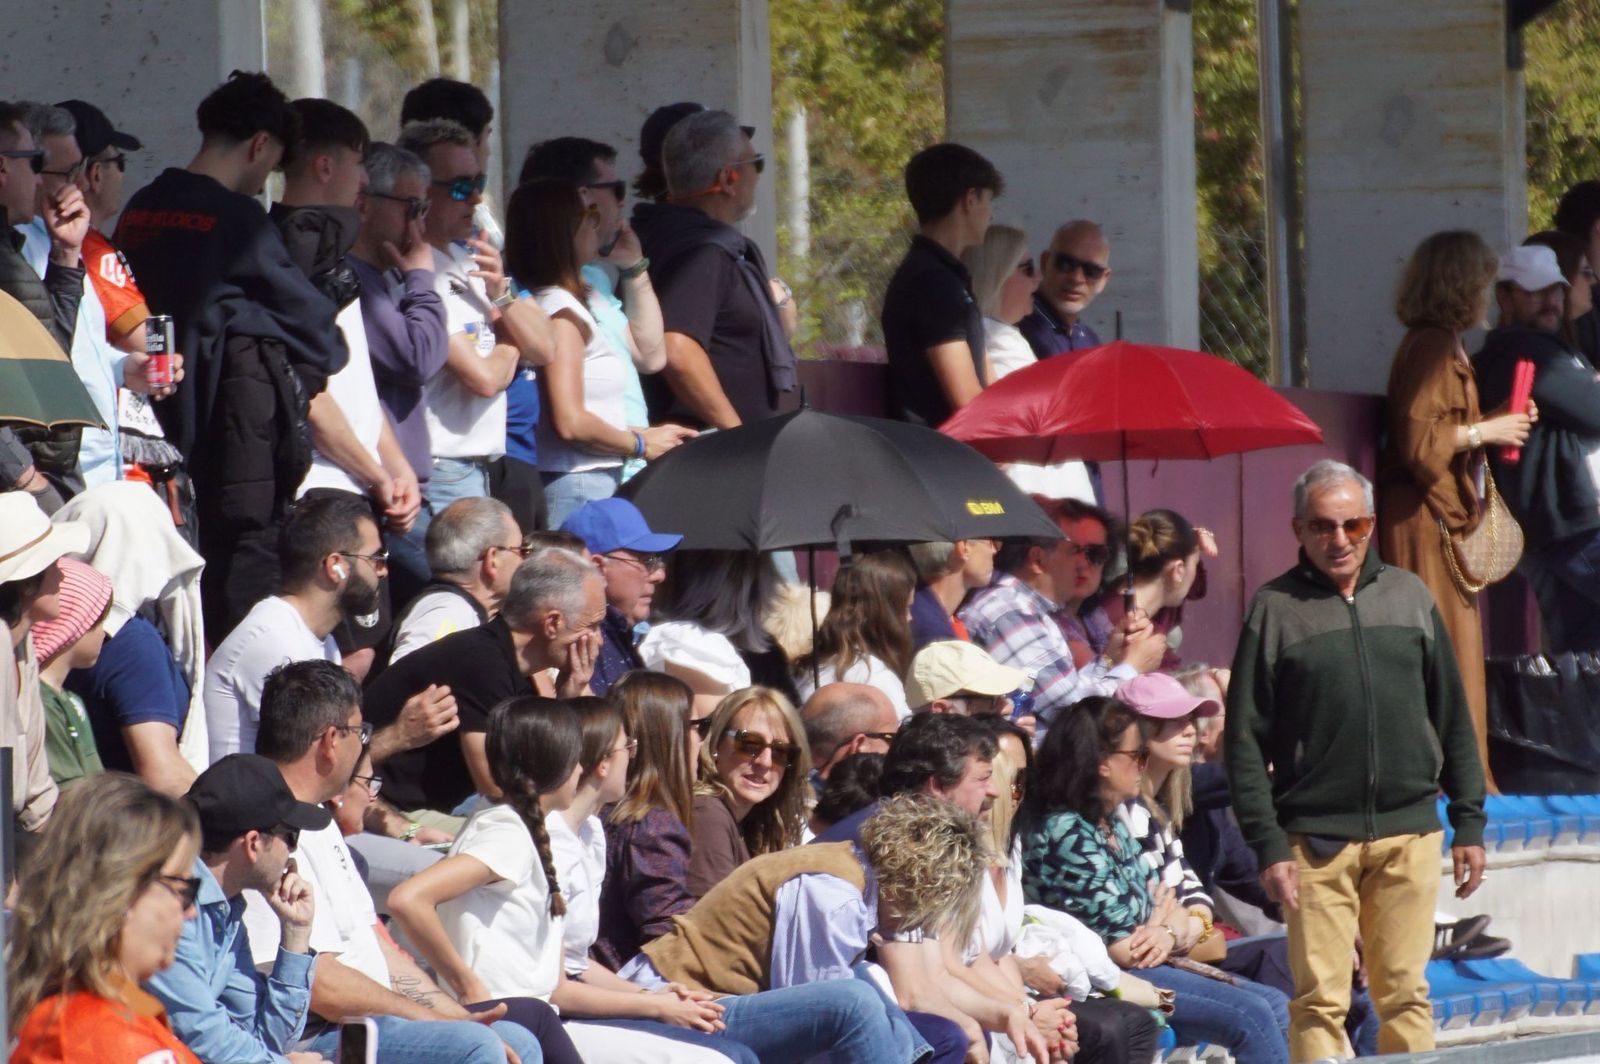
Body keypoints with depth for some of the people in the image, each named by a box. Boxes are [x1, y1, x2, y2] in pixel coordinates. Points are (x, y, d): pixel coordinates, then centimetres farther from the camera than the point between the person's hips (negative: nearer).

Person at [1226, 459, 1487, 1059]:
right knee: (1320, 1003, -5)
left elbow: (1452, 717, 14)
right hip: (1318, 842, -3)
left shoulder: (1409, 597, 10)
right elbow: (1245, 740, -2)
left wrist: (1469, 822, 10)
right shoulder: (1275, 609, 1)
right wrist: (1268, 845, -9)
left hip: (1409, 834, 3)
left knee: (1405, 996, 4)